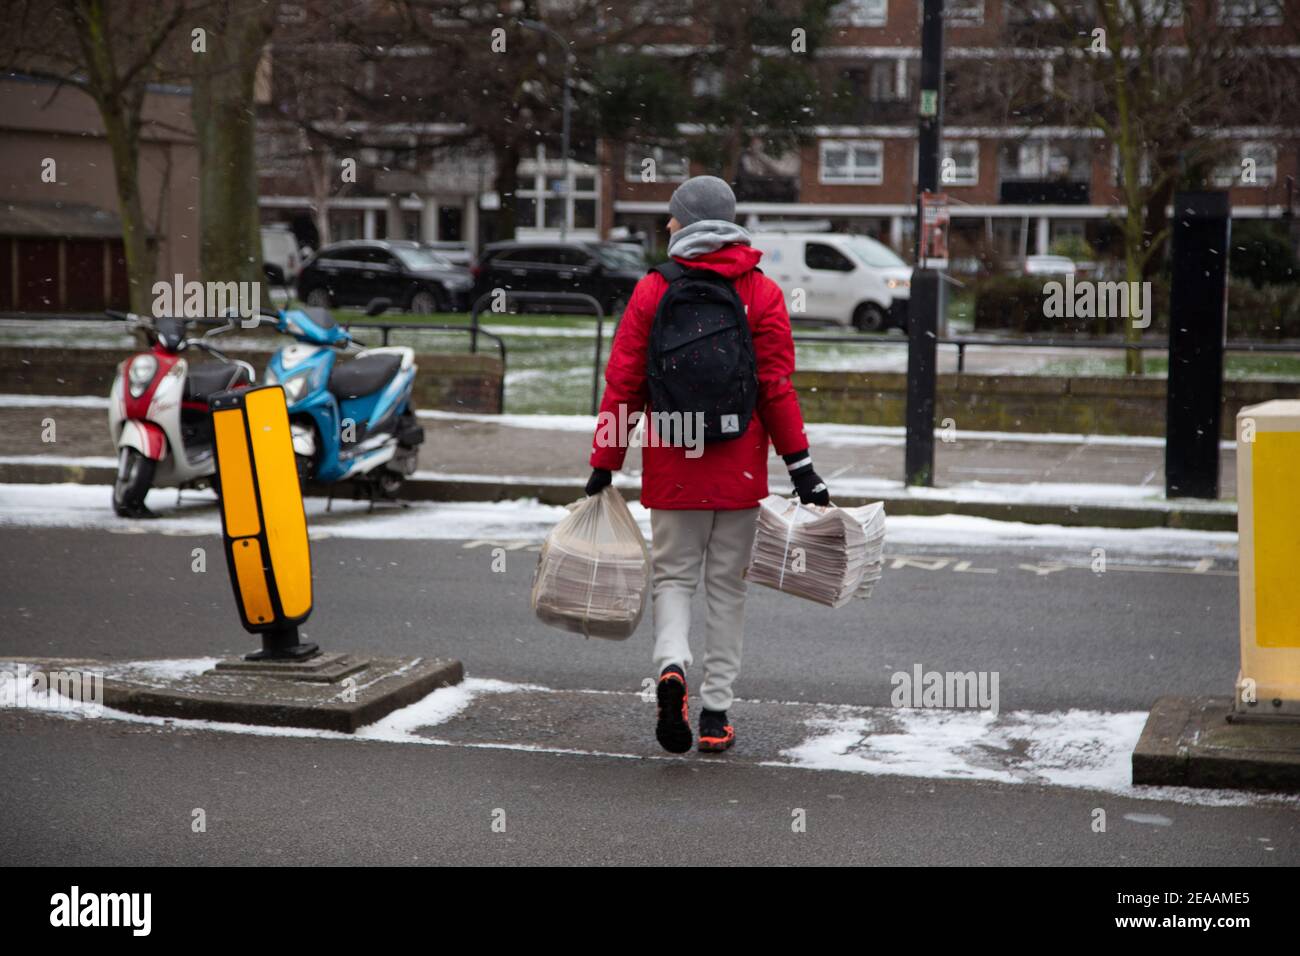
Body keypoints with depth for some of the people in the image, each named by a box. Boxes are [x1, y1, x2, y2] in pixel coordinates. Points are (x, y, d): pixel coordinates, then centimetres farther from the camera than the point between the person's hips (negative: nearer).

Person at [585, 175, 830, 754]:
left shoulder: (652, 293, -3)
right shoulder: (761, 294, -2)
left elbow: (623, 386, -3)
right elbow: (777, 386, -5)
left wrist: (604, 467, 3)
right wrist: (800, 465, 0)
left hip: (672, 468, 0)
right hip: (741, 469, 1)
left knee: (673, 576, 11)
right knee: (727, 585, 10)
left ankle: (672, 667, -17)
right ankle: (716, 713, 11)